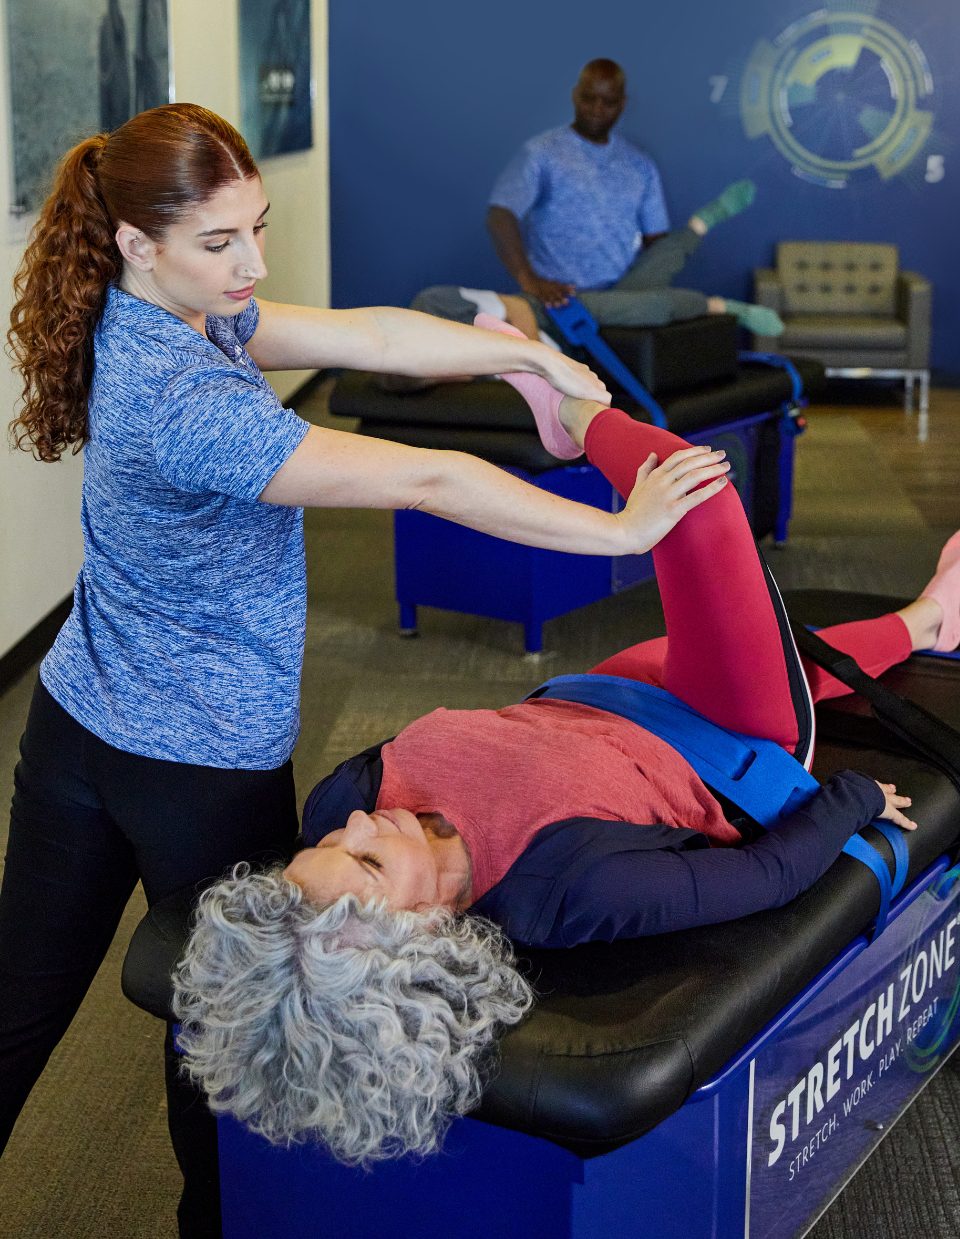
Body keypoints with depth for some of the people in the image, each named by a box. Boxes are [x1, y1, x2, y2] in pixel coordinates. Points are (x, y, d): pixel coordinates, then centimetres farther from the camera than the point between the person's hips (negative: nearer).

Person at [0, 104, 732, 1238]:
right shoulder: (189, 404, -29)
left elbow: (366, 334, 0)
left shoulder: (149, 322, -1)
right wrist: (626, 530, -22)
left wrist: (533, 357, -3)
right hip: (198, 763, -8)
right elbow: (426, 481, -29)